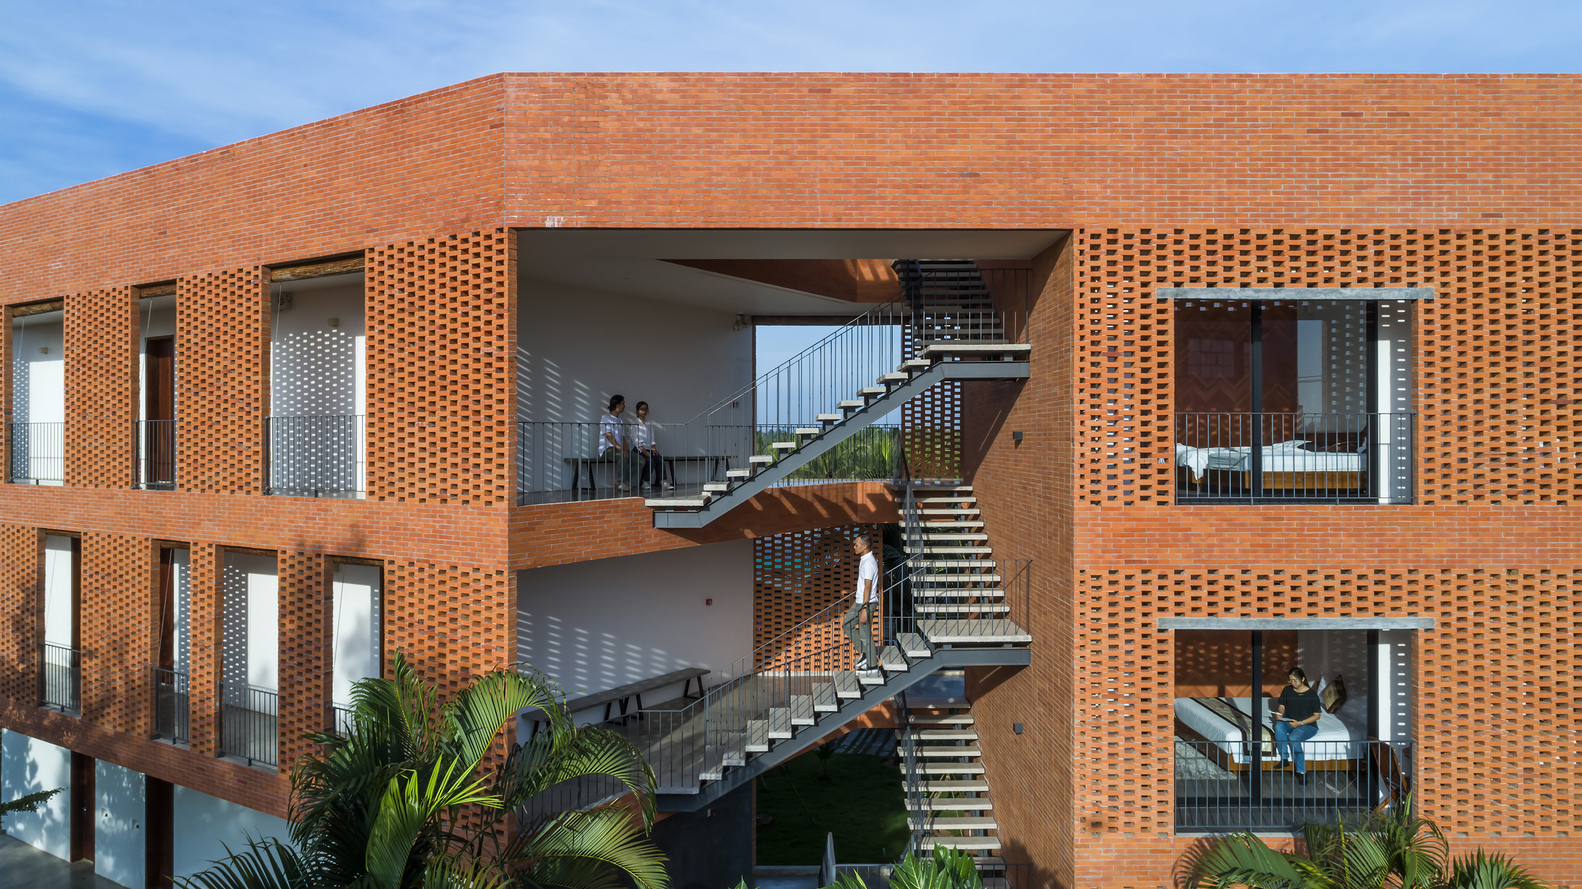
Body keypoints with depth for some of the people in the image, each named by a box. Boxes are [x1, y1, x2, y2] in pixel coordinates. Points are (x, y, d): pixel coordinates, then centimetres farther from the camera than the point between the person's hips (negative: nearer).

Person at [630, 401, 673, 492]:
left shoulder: (649, 424, 21)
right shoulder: (634, 423, 3)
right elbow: (635, 440, -5)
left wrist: (654, 449, -1)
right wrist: (644, 451, -16)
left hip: (648, 448, 5)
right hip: (638, 449, -5)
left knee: (660, 459, -23)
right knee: (650, 461, -30)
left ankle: (664, 482, -27)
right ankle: (645, 483, -21)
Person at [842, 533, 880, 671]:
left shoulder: (869, 562, -21)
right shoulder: (864, 559, 10)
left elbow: (868, 587, -23)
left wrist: (864, 610, -23)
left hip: (867, 603, -10)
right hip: (858, 602, 10)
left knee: (865, 633, -1)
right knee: (846, 624, 15)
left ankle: (872, 663, 12)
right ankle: (863, 652, 21)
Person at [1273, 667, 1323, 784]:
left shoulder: (1311, 694, -5)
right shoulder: (1287, 690, 7)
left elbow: (1316, 715, -5)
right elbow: (1282, 706, 14)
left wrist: (1300, 723, -16)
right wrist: (1280, 713, -11)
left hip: (1308, 726, -4)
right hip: (1289, 723, 4)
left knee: (1293, 738, -34)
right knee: (1278, 726, -31)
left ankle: (1302, 771, -24)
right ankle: (1284, 758, -27)